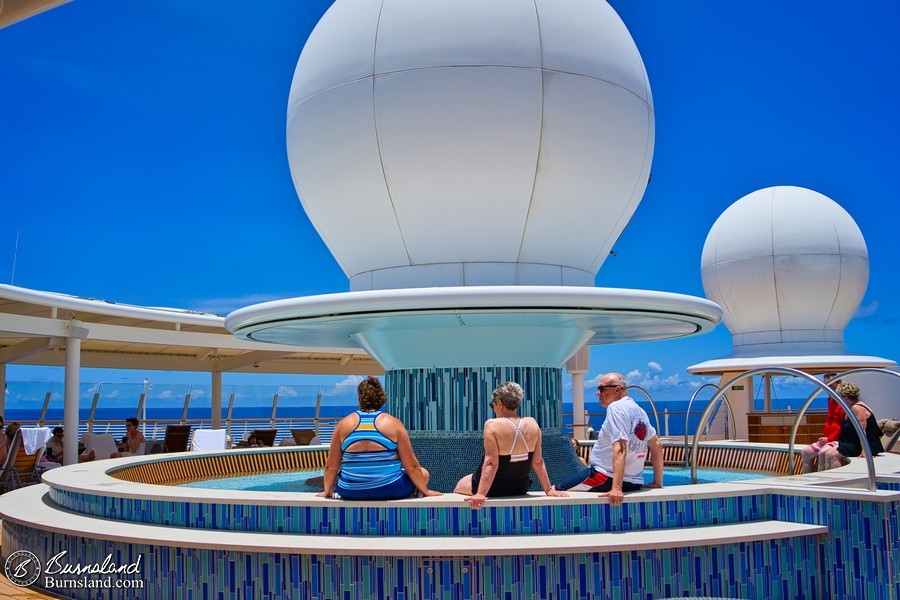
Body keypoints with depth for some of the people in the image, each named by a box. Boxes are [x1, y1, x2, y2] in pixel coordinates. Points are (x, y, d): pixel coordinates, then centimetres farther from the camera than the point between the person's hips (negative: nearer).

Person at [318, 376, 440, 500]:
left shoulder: (344, 424, 1)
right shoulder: (394, 424, -3)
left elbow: (331, 467, 5)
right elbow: (411, 466, -2)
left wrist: (327, 491, 21)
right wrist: (425, 491, 11)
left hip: (350, 493, 2)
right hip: (389, 491, -2)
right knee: (423, 474, 23)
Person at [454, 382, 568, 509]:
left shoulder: (492, 425, -22)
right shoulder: (532, 424, -8)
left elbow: (491, 463, -26)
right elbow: (538, 462, -5)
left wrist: (480, 494, -27)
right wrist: (548, 489, 3)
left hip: (494, 488, -5)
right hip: (521, 488, 5)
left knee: (458, 487, 24)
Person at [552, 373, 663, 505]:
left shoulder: (615, 407, -13)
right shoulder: (640, 411, 14)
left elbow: (620, 450, -24)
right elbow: (657, 445, 23)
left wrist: (616, 488, -31)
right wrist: (658, 482, 26)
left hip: (607, 479, -9)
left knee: (556, 491, -7)